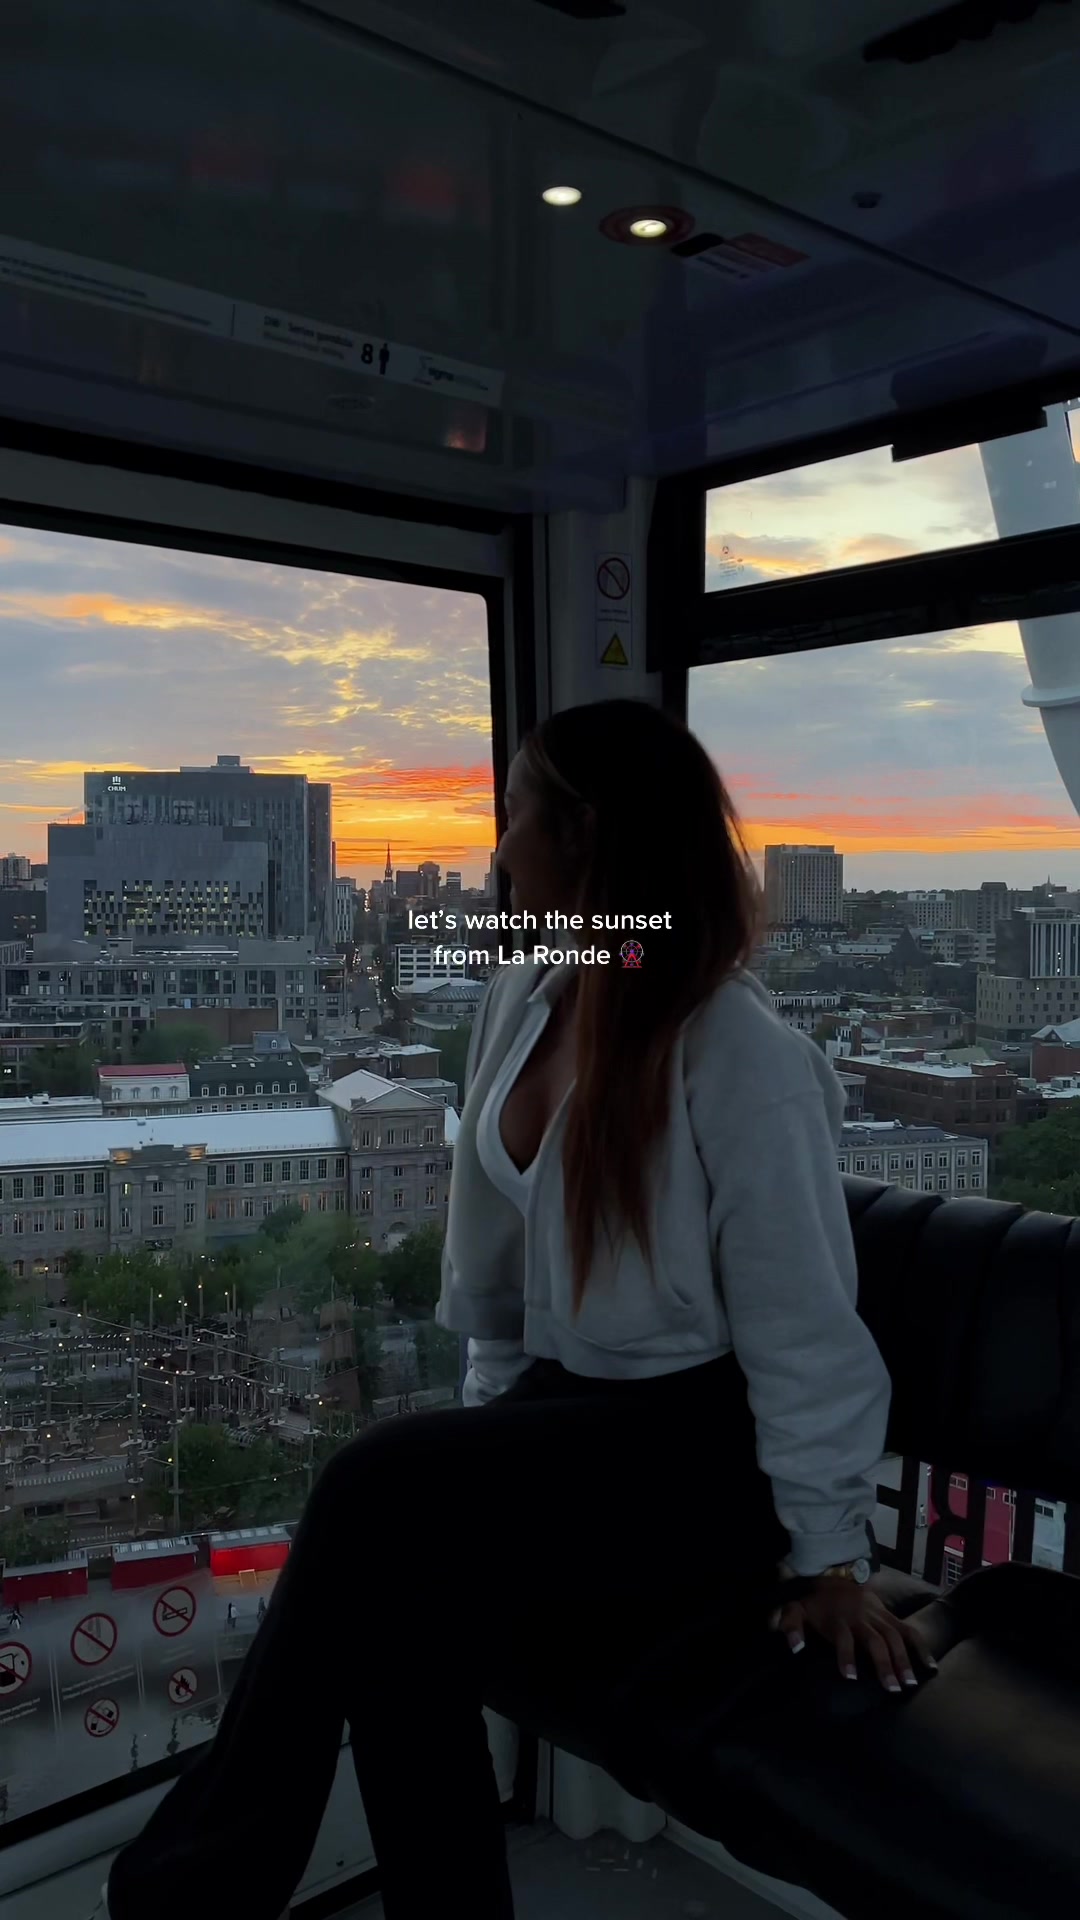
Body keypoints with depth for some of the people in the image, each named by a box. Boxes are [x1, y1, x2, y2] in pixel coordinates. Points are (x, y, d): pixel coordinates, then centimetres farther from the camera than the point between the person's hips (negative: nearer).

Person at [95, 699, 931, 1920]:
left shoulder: (745, 1061, -20)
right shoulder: (518, 1004, 2)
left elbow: (803, 1329, -13)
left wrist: (827, 1554, -8)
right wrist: (493, 1405, 12)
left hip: (702, 1441, -6)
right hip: (559, 1412, 6)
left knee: (380, 1490, -25)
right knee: (396, 1604, -23)